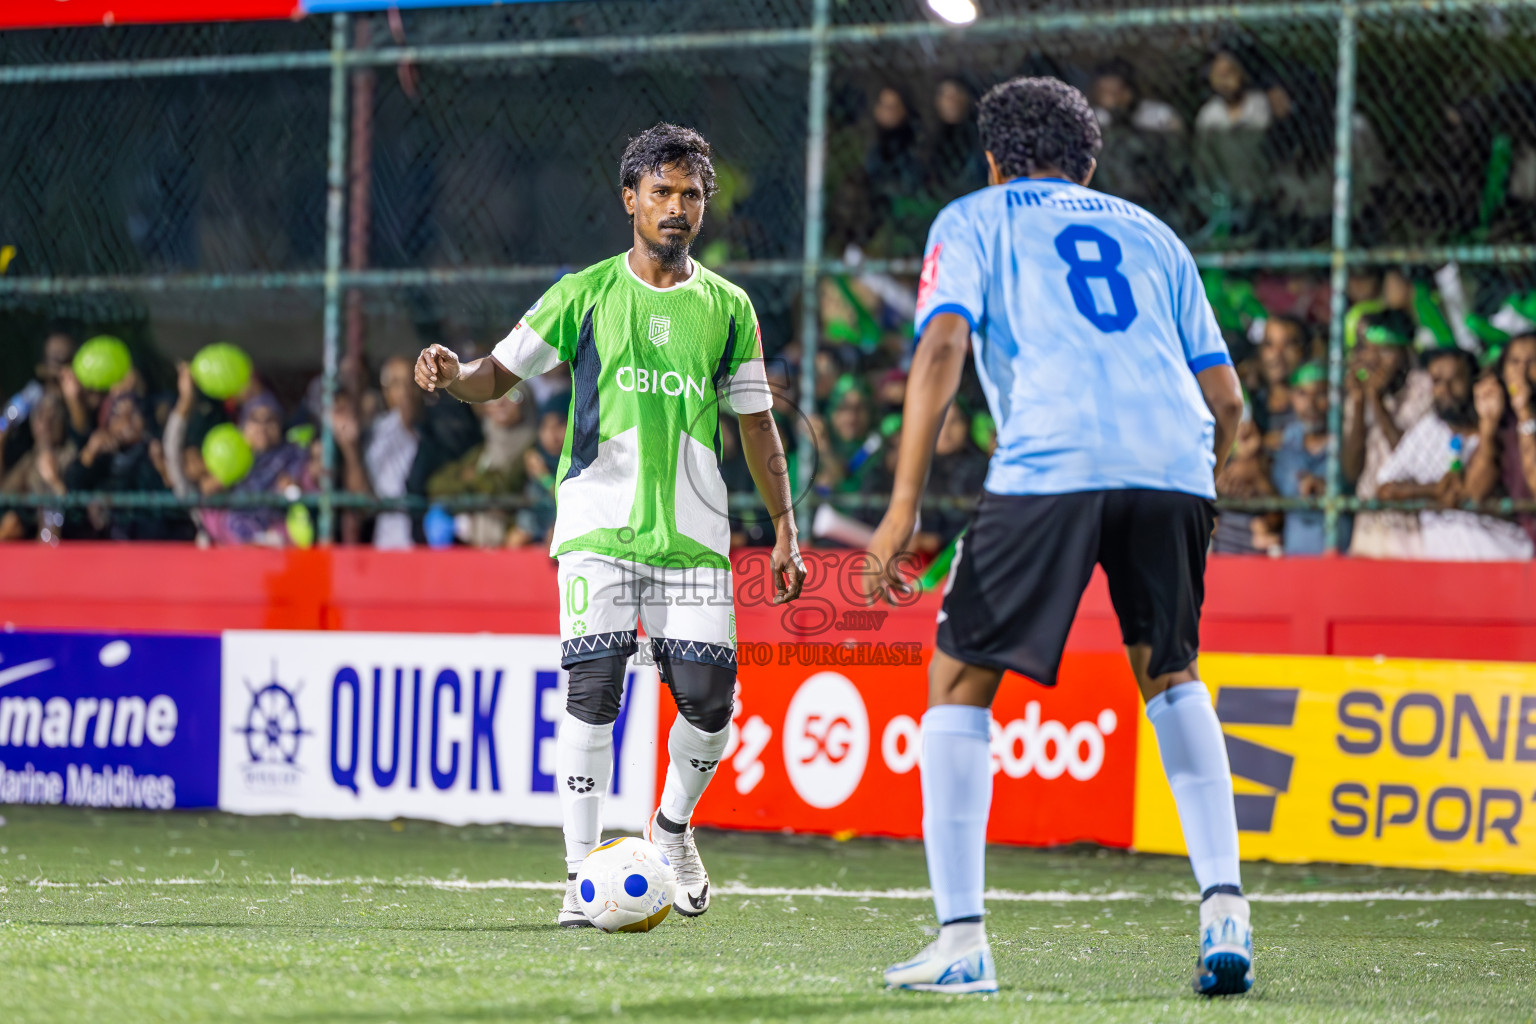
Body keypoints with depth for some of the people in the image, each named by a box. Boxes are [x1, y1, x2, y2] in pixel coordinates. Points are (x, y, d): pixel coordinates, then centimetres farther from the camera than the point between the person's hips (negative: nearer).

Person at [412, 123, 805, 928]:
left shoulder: (727, 308, 10)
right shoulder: (585, 294, 6)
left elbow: (756, 423, 14)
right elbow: (498, 375, 7)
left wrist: (784, 531, 10)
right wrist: (452, 374, -17)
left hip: (693, 533, 2)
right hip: (599, 522, -2)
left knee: (708, 696, -6)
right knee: (593, 692, -11)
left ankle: (672, 828, 23)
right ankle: (582, 874, -4)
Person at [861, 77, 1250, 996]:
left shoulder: (973, 221, 19)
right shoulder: (1150, 233, 29)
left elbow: (942, 348, 0)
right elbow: (1226, 400, 22)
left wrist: (905, 504, -4)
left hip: (1050, 464, -4)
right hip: (1174, 462, 4)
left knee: (959, 685, 8)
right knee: (1171, 676, 25)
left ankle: (961, 940, 0)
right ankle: (1225, 905, 11)